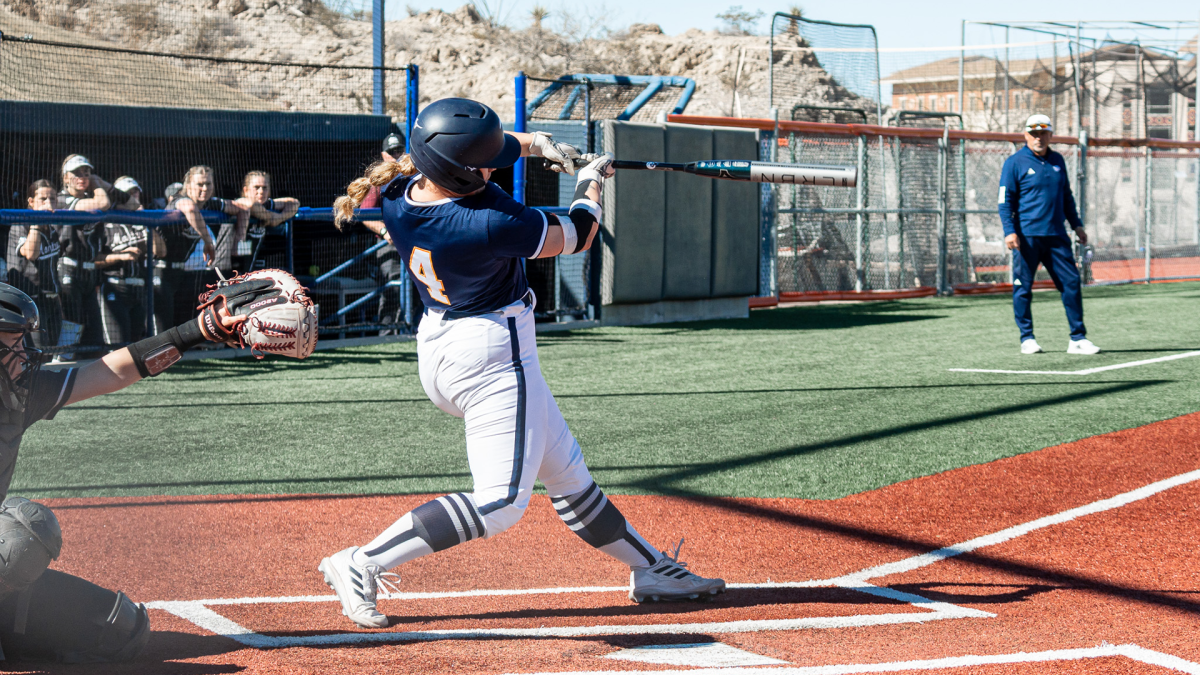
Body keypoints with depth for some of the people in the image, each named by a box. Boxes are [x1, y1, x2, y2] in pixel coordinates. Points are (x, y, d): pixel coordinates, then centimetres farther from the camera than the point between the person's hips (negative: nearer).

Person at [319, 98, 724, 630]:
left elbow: (489, 143, 14)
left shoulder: (397, 193, -7)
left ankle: (649, 567, 28)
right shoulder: (489, 225, -30)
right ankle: (362, 565, -11)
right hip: (491, 355, -10)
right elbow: (577, 237, -11)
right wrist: (591, 183, 8)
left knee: (565, 470, 17)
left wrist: (538, 143, 5)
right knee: (501, 499, -11)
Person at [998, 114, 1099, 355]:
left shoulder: (1057, 161, 16)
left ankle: (1078, 339, 3)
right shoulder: (1015, 163, -1)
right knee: (1023, 287, 0)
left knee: (1071, 282, -1)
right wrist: (1009, 231, -16)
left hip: (1056, 235, 5)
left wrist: (1076, 224, 21)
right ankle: (1027, 338, 11)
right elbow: (1005, 200, -5)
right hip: (1027, 236, -5)